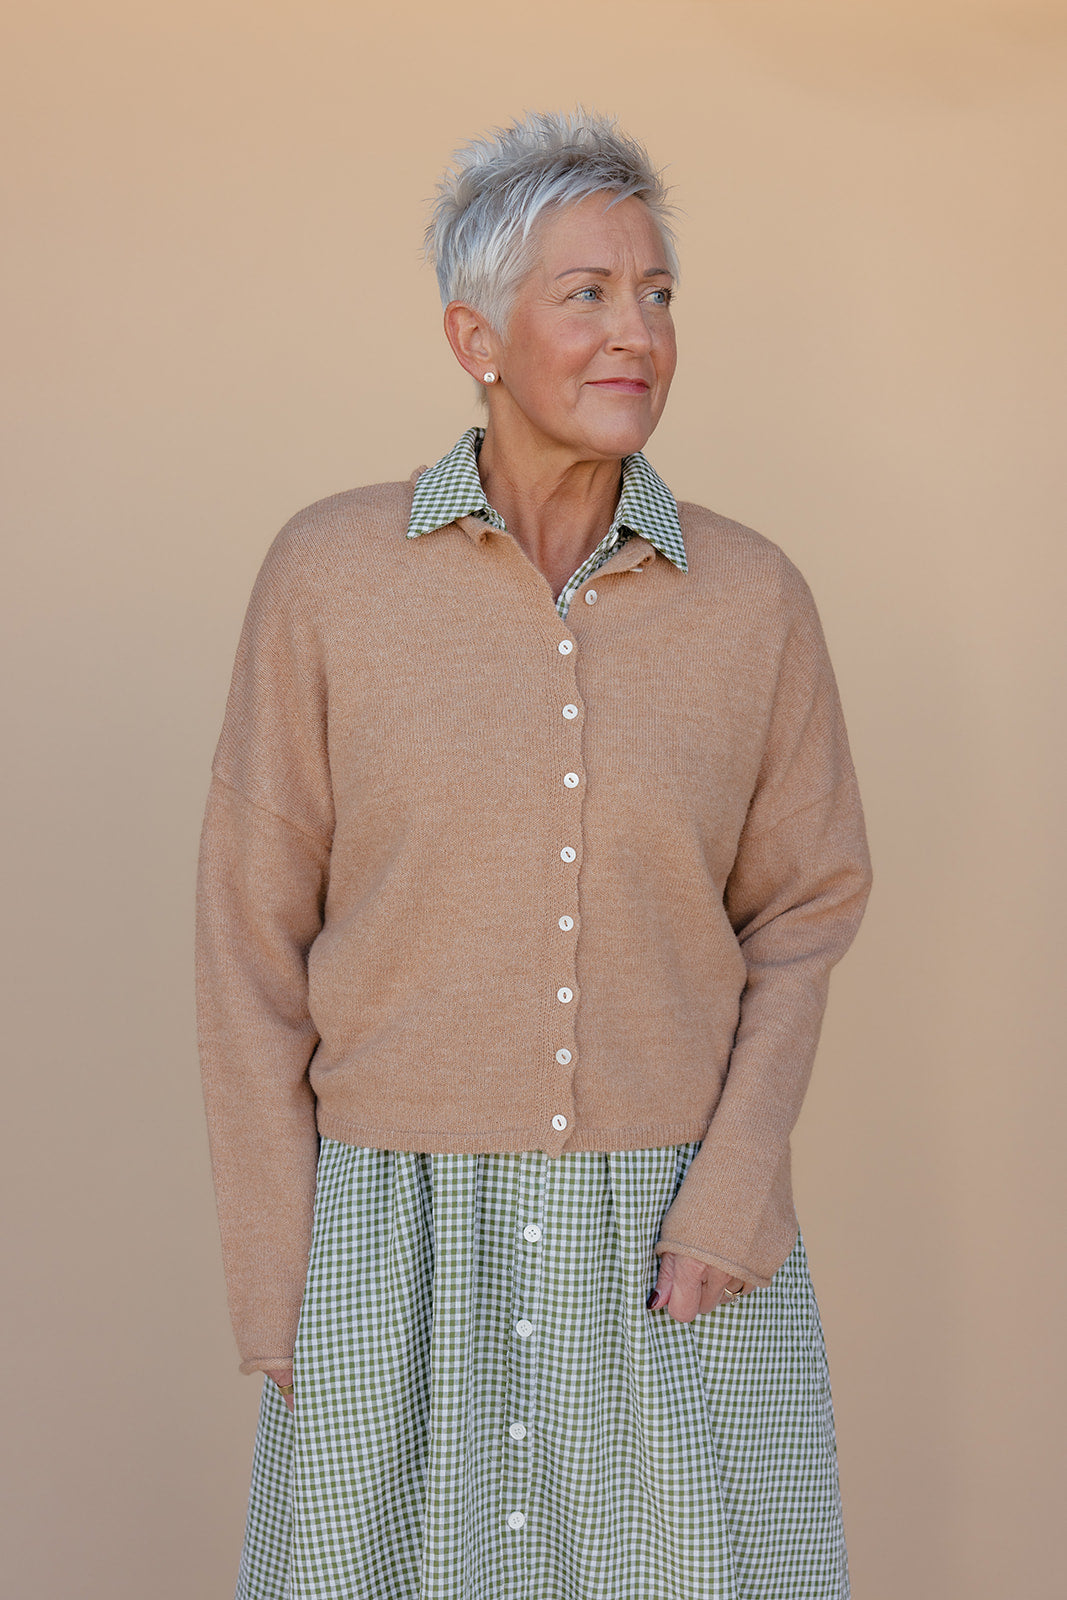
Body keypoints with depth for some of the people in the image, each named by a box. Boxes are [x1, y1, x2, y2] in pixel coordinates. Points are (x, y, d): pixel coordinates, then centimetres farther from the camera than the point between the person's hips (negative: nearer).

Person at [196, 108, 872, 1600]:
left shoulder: (753, 597, -3)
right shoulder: (328, 572, -6)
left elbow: (803, 911, 5)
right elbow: (253, 930, -2)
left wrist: (737, 1186, -10)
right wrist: (276, 1279, -5)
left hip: (673, 1251, 1)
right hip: (405, 1248, 0)